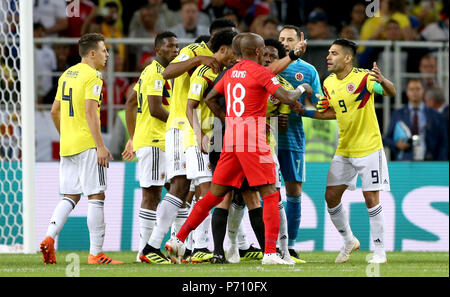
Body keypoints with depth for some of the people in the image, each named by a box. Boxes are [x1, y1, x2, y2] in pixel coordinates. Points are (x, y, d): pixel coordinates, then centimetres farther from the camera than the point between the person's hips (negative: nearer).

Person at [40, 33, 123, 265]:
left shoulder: (67, 74, 16)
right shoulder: (92, 76, -9)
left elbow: (55, 111, 20)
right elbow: (90, 111, -19)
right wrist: (101, 146, -20)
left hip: (67, 146, 8)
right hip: (87, 144, -8)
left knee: (70, 197, 11)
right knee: (96, 196, -3)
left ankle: (49, 238, -8)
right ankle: (96, 253, -4)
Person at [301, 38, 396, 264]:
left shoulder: (362, 77, -16)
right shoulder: (329, 84, 5)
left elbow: (391, 92, -29)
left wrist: (382, 81, -51)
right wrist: (304, 112, 8)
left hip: (369, 149, -7)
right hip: (344, 150, 7)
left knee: (371, 198, -7)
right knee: (331, 196, 3)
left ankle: (379, 251, 4)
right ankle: (349, 241, 23)